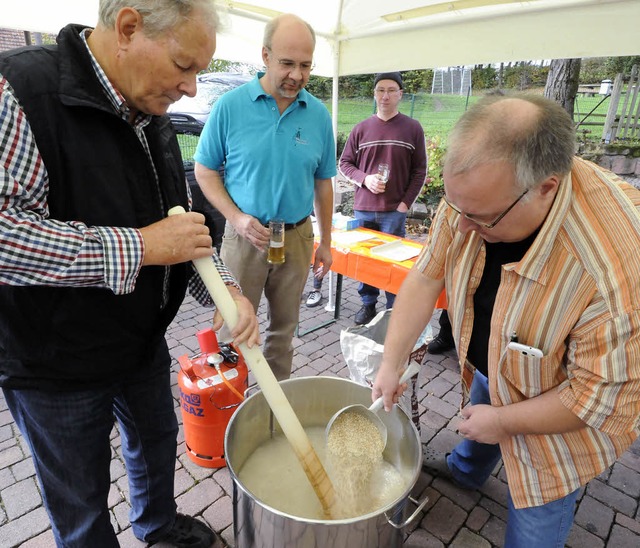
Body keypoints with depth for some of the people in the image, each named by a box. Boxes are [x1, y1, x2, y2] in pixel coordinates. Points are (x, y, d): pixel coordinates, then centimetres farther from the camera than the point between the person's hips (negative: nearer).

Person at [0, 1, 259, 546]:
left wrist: (225, 288, -9)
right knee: (81, 504, 16)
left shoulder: (153, 119, 2)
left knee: (157, 439, 29)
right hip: (57, 364, -7)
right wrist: (138, 247, -29)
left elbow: (185, 225, 5)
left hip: (144, 342, 7)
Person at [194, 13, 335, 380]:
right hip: (245, 237, -2)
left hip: (298, 237, 3)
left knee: (284, 328, 16)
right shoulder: (231, 106, -6)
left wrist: (325, 243, 10)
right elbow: (205, 171, 0)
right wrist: (237, 218, -15)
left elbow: (323, 183, 8)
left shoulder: (319, 115, 1)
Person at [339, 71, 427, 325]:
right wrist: (364, 179, -9)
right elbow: (345, 163, 10)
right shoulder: (361, 128, 7)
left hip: (395, 211, -2)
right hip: (363, 209, 2)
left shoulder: (413, 128, 3)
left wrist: (406, 202, -6)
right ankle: (368, 304, 25)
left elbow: (419, 171, 3)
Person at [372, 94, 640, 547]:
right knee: (477, 434, 35)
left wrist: (502, 420, -19)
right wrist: (391, 364, -14)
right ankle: (466, 470, 69)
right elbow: (427, 276, -15)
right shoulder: (473, 191, -25)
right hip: (489, 371, 5)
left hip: (562, 419, -5)